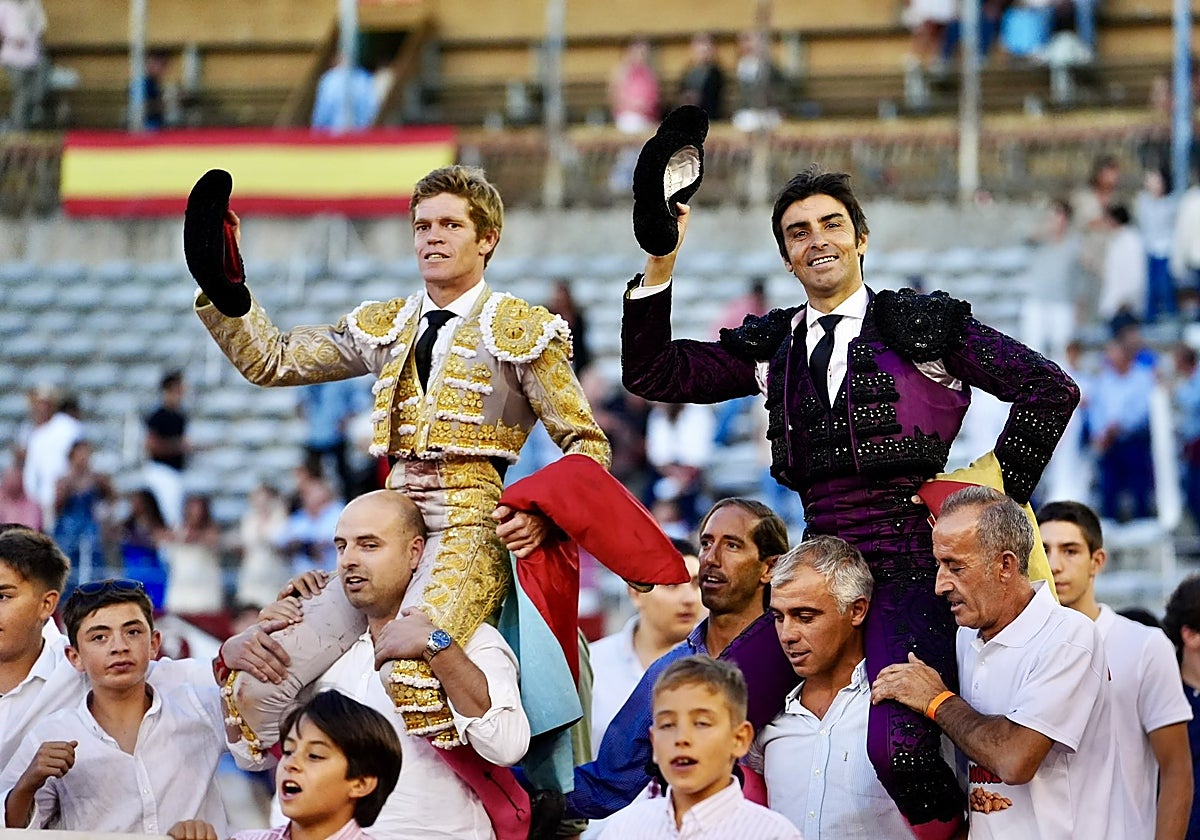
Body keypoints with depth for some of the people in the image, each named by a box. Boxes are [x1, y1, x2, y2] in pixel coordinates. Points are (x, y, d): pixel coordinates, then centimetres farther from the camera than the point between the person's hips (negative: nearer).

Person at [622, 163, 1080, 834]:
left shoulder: (924, 326, 4)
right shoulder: (772, 347, 17)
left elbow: (1050, 388, 1)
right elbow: (652, 373, 11)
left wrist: (1000, 491, -1)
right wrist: (661, 259, 2)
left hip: (909, 570, -5)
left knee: (899, 747, -28)